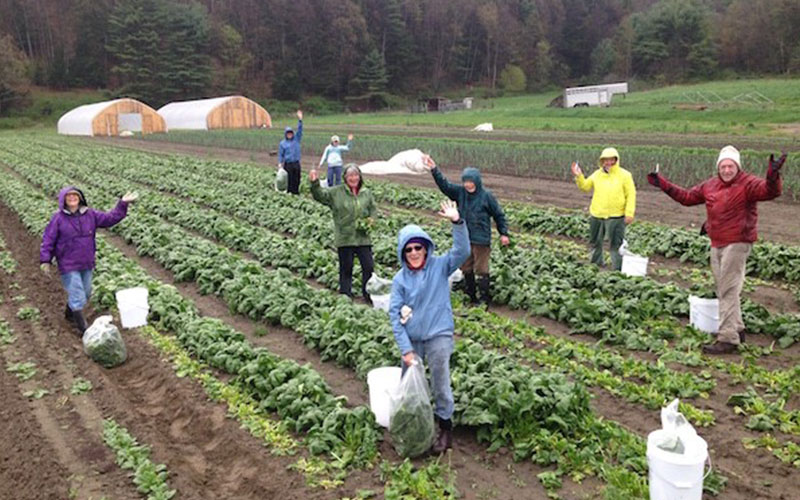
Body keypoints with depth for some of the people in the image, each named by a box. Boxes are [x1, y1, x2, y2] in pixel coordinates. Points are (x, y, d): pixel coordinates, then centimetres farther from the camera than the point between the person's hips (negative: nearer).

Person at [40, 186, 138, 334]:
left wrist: (123, 204, -4)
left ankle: (70, 313, 45)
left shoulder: (90, 215, 1)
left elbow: (110, 218, 4)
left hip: (87, 264, 5)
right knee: (77, 296, -4)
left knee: (86, 293, 19)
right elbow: (48, 240, -7)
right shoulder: (58, 218, -10)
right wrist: (45, 260, -10)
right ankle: (83, 329, 5)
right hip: (68, 267, -5)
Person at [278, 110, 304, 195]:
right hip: (288, 164, -2)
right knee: (289, 180, -1)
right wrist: (280, 163, -6)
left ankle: (296, 192, 14)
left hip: (296, 163, 2)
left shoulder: (296, 139, 9)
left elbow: (300, 130, -1)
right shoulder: (283, 143, 4)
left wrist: (300, 120, -12)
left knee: (296, 180, 5)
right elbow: (280, 154, 5)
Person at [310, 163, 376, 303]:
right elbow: (320, 195, -6)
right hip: (344, 238, -2)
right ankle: (345, 295, 19)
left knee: (369, 267, 5)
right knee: (346, 268, 7)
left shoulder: (366, 193, 7)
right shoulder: (336, 192, -1)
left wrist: (370, 220, -2)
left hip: (363, 238, 2)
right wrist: (315, 183, -22)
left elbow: (373, 209, 16)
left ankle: (369, 296, 19)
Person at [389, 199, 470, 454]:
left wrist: (457, 222, -32)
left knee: (440, 385, 2)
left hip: (438, 336, -3)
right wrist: (405, 348, -10)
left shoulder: (439, 266, -4)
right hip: (411, 339, 3)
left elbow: (462, 251, -20)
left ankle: (445, 428, 22)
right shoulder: (400, 279, -2)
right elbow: (394, 314, -4)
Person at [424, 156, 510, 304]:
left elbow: (499, 215, -1)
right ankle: (471, 297, 27)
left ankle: (484, 299, 12)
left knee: (481, 270, 1)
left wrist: (504, 233, -2)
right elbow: (445, 185, -7)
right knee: (466, 269, 13)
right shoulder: (460, 192, 2)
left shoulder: (487, 196, -8)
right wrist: (434, 170, -19)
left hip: (481, 240, -5)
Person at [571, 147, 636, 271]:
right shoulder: (597, 174, 7)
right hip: (596, 215, 5)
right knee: (595, 242, 17)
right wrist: (579, 176, -3)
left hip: (615, 217, -5)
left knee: (615, 245, -2)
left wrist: (629, 213, -12)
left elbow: (631, 195, -6)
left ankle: (618, 269, 6)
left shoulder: (624, 175, -5)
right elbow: (585, 187, 14)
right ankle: (596, 265, 34)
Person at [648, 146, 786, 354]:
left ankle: (728, 338, -5)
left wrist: (773, 175, -46)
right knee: (723, 289, 16)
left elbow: (770, 191, -26)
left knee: (728, 290, -9)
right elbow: (687, 197, 19)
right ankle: (737, 329, 31)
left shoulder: (747, 183, -9)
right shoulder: (710, 185, 10)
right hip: (716, 244, 8)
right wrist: (664, 185, 15)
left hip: (736, 243, -8)